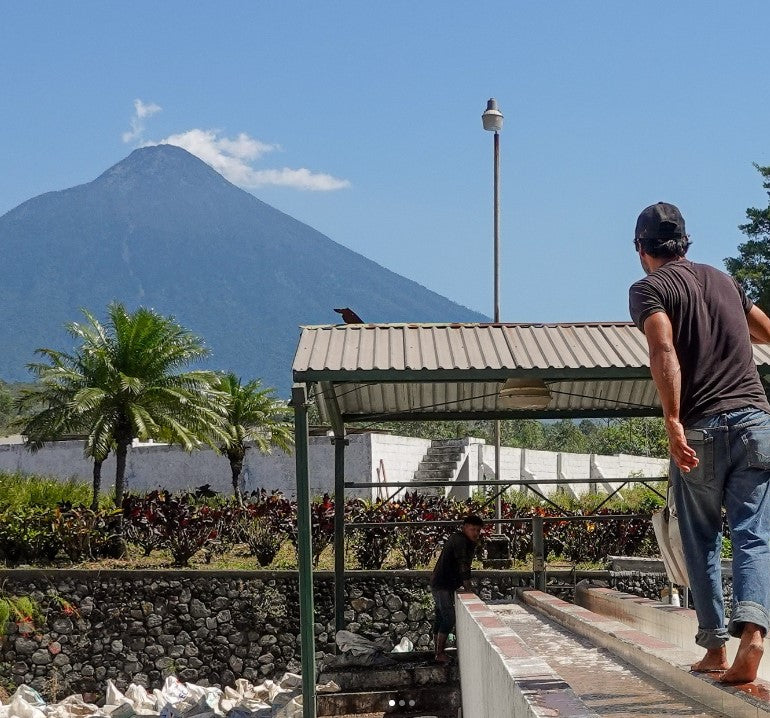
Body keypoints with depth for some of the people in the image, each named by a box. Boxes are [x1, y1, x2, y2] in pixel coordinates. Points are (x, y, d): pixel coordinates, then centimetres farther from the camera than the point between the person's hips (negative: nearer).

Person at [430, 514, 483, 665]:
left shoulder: (457, 539, 15)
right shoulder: (460, 541, -17)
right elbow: (463, 566, -23)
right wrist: (469, 590, -25)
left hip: (438, 584, 11)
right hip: (443, 586, -11)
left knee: (440, 618, 13)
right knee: (448, 618, -11)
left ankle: (439, 651, 19)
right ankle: (440, 654, -9)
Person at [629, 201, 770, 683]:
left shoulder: (649, 288, 2)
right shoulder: (722, 279, 19)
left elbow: (664, 349, -16)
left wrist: (673, 422, -22)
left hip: (701, 428, -3)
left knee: (702, 542, 12)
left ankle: (715, 647, 14)